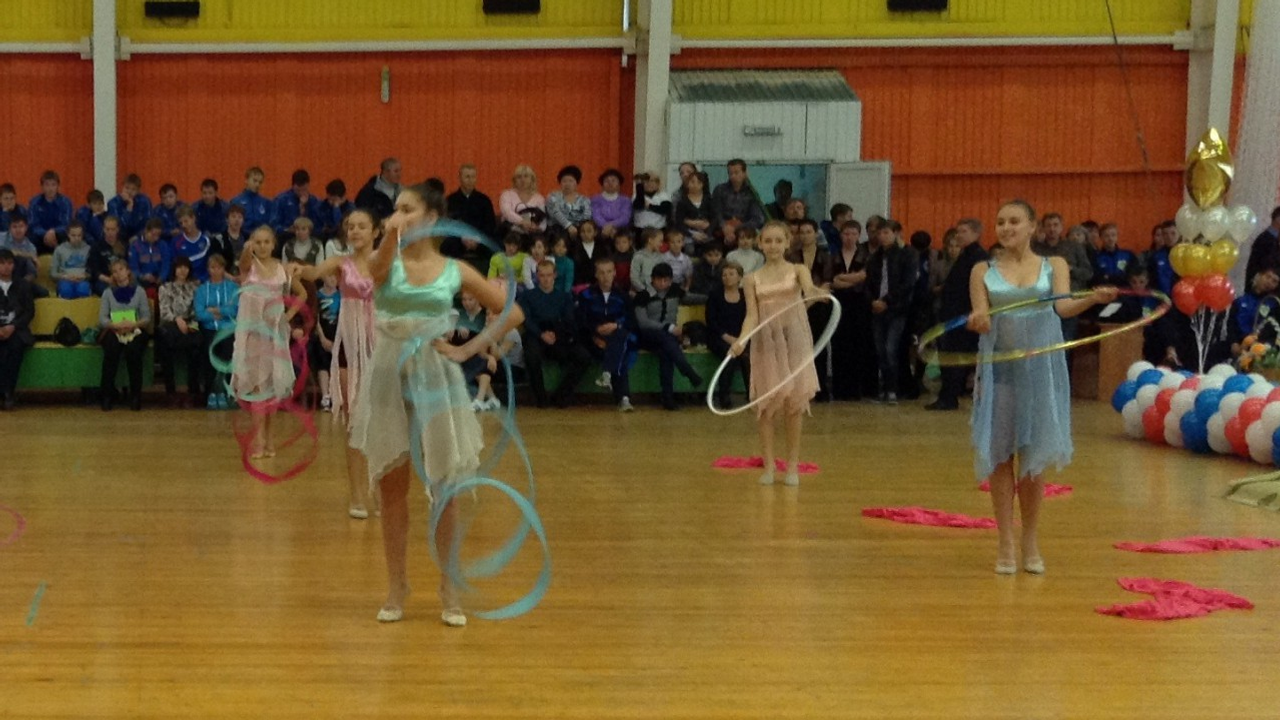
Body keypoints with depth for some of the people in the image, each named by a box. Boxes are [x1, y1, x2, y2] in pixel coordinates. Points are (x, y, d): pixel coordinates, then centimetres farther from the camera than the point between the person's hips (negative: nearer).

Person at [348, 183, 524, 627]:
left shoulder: (455, 271, 3)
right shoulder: (386, 262, 2)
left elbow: (513, 313, 5)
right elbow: (377, 270, -24)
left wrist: (469, 349, -2)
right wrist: (391, 237, -42)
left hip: (435, 378, -1)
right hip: (389, 376, 1)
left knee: (445, 486, 3)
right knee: (391, 485, 5)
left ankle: (450, 589, 12)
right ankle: (396, 586, 16)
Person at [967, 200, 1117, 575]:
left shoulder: (1054, 266, 5)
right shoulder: (983, 271, 5)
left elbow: (1063, 306, -10)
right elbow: (982, 317, -6)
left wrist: (1093, 299, -31)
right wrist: (977, 319, -30)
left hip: (1041, 369, 0)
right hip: (999, 368, 0)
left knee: (1033, 457, 4)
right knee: (1000, 454, 1)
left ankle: (1030, 543, 17)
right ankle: (1006, 544, 10)